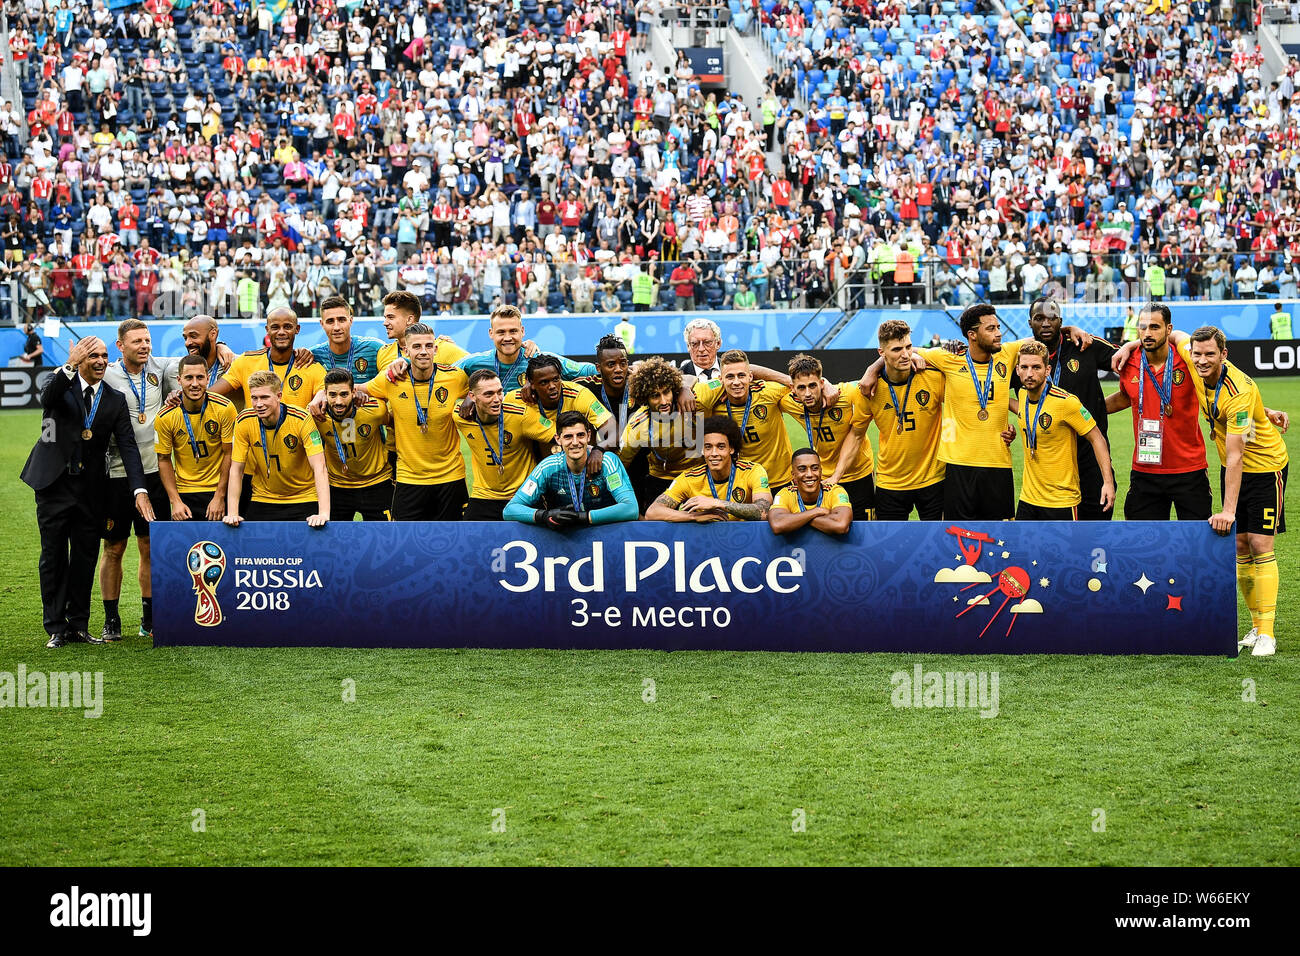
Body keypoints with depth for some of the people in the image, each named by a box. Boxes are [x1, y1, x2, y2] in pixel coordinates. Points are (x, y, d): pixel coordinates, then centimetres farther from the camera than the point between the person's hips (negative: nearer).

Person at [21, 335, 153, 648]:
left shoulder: (115, 399, 4)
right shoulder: (61, 383, -3)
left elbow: (128, 446, -3)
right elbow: (47, 400, -27)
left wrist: (140, 490, -15)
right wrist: (70, 367, -42)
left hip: (91, 490, 3)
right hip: (55, 482, -3)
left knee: (86, 556, 7)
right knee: (54, 556, 2)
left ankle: (79, 625, 17)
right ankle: (56, 628, 9)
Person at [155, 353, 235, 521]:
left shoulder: (224, 408, -10)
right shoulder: (165, 418, -8)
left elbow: (229, 455, -5)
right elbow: (164, 460, 1)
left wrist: (219, 497, -8)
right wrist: (175, 501, -7)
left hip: (218, 490, -1)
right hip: (183, 493, 1)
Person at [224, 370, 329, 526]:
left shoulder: (302, 420, -20)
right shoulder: (244, 422, -10)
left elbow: (319, 468, -25)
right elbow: (236, 469, -6)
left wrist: (323, 513, -36)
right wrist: (232, 514, -16)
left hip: (303, 500, -3)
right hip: (262, 500, 3)